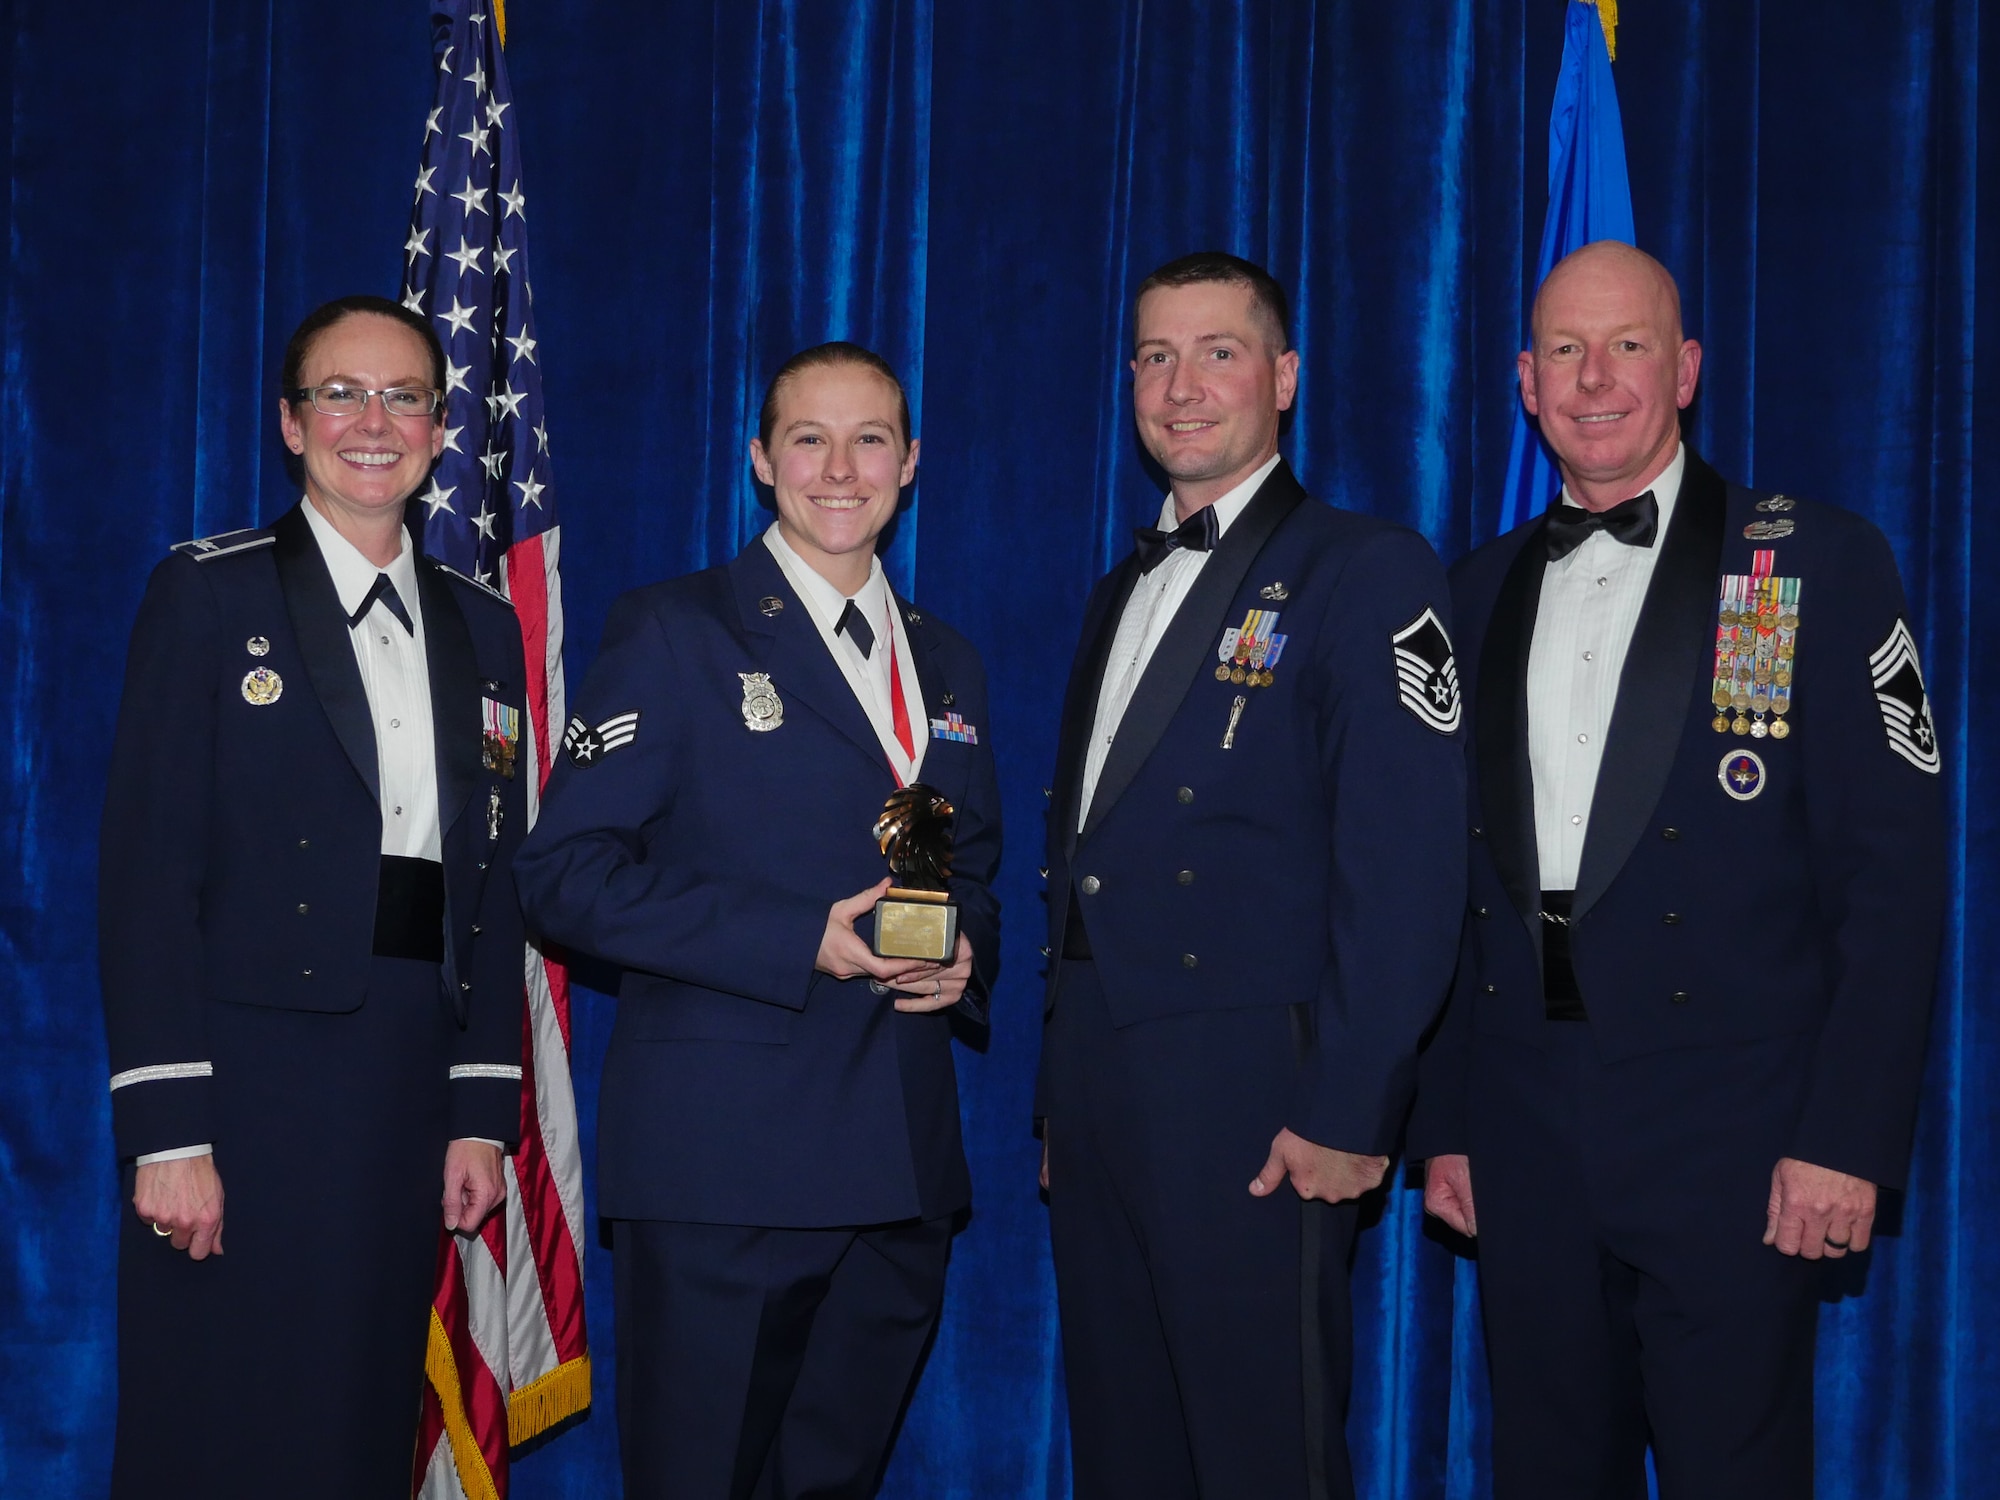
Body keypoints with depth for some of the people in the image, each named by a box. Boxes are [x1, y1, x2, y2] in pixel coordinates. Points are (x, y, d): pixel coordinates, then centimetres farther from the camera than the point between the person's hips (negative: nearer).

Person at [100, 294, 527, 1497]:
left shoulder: (482, 630, 13)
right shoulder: (210, 594, -2)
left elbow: (492, 884, 13)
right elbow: (149, 870, -8)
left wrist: (485, 1114, 6)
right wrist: (165, 1130, -14)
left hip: (410, 1092, 5)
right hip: (249, 1074, -4)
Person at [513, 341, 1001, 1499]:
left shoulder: (949, 665, 17)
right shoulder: (675, 633, -1)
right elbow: (566, 872, -9)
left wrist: (967, 958, 0)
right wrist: (802, 941, -18)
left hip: (904, 1161, 5)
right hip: (722, 1155, -5)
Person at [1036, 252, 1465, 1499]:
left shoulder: (1368, 573, -7)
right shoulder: (1124, 592, 18)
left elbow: (1403, 865, -15)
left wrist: (1349, 1114, -19)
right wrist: (1061, 1102, 13)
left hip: (1251, 1112, -7)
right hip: (1094, 1091, 7)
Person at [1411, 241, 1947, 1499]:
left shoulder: (1817, 565, -2)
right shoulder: (1484, 591, 12)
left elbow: (1893, 873, -6)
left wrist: (1849, 1137, -13)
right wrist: (1444, 1121, 9)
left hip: (1730, 1145, -4)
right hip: (1525, 1145, 4)